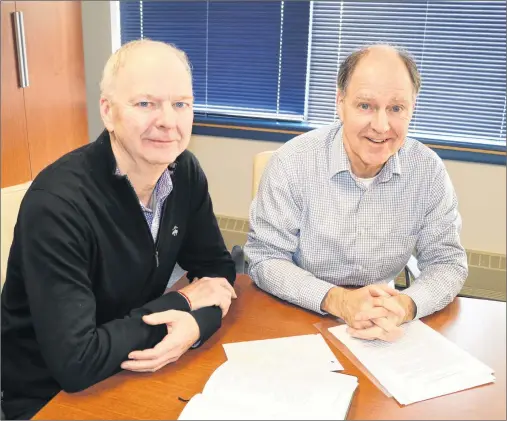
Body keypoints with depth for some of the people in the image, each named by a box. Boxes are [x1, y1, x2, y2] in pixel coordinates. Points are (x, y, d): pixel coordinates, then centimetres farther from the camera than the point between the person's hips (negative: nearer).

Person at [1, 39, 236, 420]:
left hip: (136, 369, 5)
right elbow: (76, 363, -29)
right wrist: (179, 302, -19)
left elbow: (217, 268, -1)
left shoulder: (184, 171, -8)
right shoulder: (57, 203, -28)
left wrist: (197, 323, -22)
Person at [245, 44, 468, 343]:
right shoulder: (292, 163, -14)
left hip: (386, 335, 3)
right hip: (297, 320, -2)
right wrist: (336, 300, -27)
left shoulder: (429, 171, -7)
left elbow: (448, 262, -2)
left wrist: (405, 306, -23)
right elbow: (265, 259, -11)